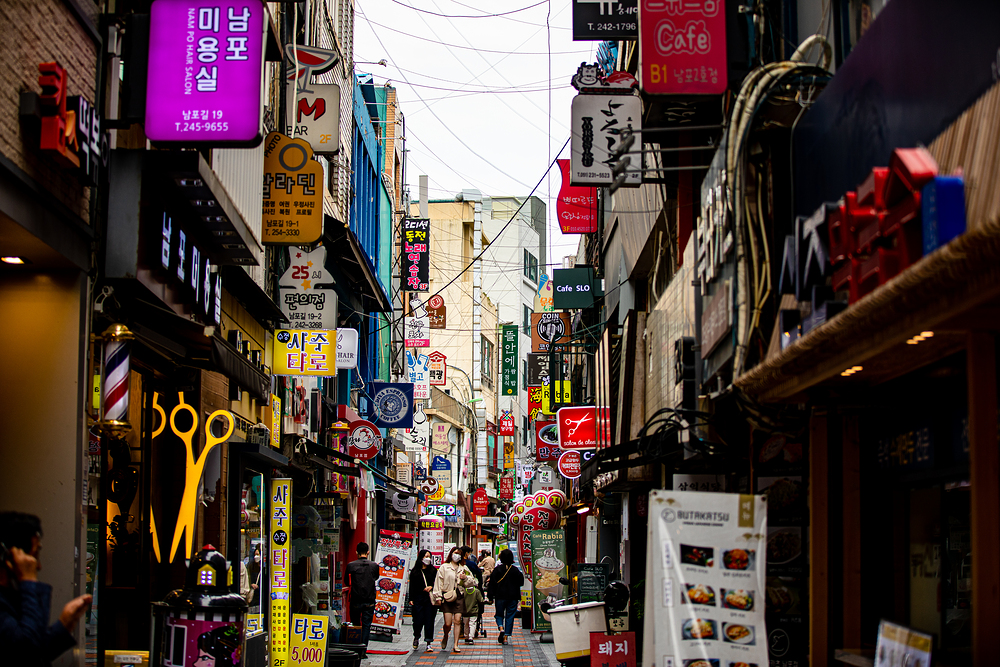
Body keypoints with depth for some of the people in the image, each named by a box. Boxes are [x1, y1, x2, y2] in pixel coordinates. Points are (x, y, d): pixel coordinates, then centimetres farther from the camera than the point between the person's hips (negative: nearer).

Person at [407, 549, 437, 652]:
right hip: (418, 599, -1)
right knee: (418, 620, -3)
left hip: (430, 598, 1)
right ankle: (416, 637, 25)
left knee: (429, 621, -1)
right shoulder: (415, 571, 6)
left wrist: (431, 587, -8)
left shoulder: (433, 570, 9)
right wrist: (411, 599, -2)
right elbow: (412, 586, 5)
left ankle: (429, 643, 4)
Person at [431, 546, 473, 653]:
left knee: (457, 621, -3)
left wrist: (465, 578, -5)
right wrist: (438, 596, -7)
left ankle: (456, 645, 3)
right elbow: (439, 582, 0)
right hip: (447, 596, -2)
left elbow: (472, 581, 16)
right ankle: (445, 636, 26)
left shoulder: (464, 568, 14)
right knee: (448, 623, -7)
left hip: (459, 597, 2)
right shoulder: (444, 567, 5)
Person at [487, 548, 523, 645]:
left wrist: (491, 597, 1)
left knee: (499, 614, 14)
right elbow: (521, 582, 5)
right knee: (510, 616, 6)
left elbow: (492, 584, -4)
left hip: (500, 597, -1)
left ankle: (501, 628, -14)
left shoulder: (497, 569, -5)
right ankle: (505, 637, 2)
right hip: (513, 597, 1)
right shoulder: (515, 570, -2)